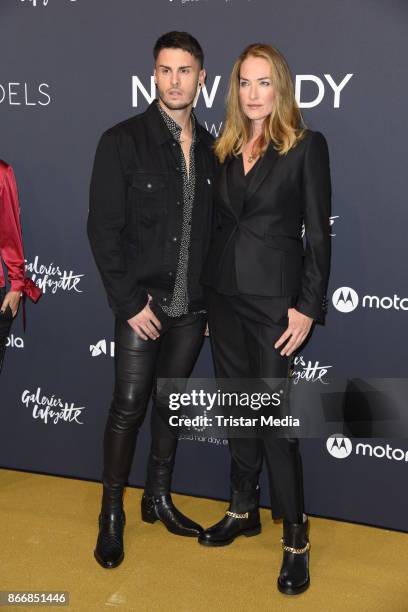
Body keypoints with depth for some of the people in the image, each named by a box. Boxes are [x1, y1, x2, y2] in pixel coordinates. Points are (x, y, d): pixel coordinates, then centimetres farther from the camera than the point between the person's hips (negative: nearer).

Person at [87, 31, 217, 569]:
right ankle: (112, 514, 19)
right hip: (142, 304, -4)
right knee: (129, 408, 1)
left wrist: (212, 299, 4)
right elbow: (103, 229, -10)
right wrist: (130, 303, -13)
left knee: (170, 403, 14)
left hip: (193, 306, 4)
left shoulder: (210, 148, 5)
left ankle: (159, 499, 31)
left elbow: (213, 228, 8)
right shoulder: (122, 141, -7)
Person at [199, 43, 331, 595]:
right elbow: (219, 225, 12)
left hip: (273, 299, -5)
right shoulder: (227, 149, 10)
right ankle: (243, 510, 30)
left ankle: (296, 537, 12)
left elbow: (317, 233, -7)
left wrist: (308, 307, -13)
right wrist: (205, 298, 10)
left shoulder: (307, 146, -4)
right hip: (223, 295, 6)